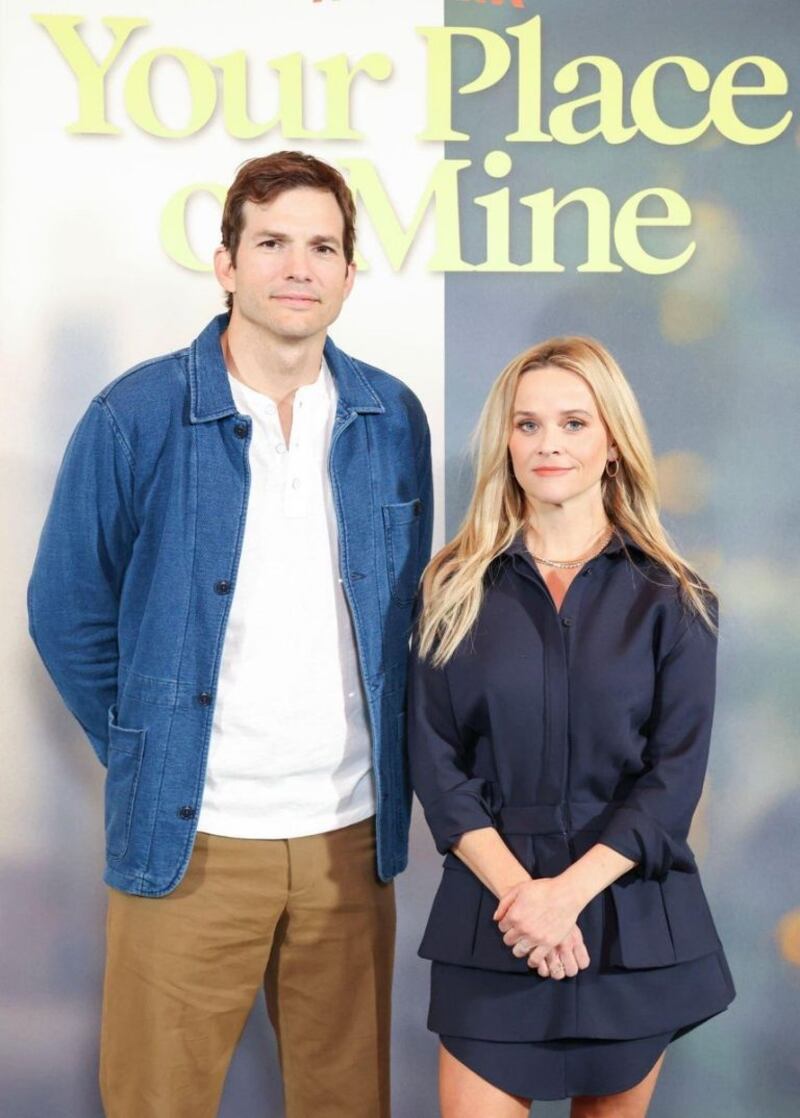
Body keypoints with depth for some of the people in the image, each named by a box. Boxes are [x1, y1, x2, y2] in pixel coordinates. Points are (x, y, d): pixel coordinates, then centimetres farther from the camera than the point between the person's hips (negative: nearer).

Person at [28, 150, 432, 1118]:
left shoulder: (391, 420, 4)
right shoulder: (135, 419, -7)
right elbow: (69, 613, 0)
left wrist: (390, 770, 11)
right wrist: (142, 751, 1)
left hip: (352, 831, 3)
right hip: (189, 837, -3)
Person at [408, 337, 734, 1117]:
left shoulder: (674, 602, 1)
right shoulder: (457, 590, 3)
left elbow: (676, 773, -5)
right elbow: (436, 763, -2)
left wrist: (570, 891, -17)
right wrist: (516, 889, -15)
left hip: (632, 916, 1)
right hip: (494, 910, 0)